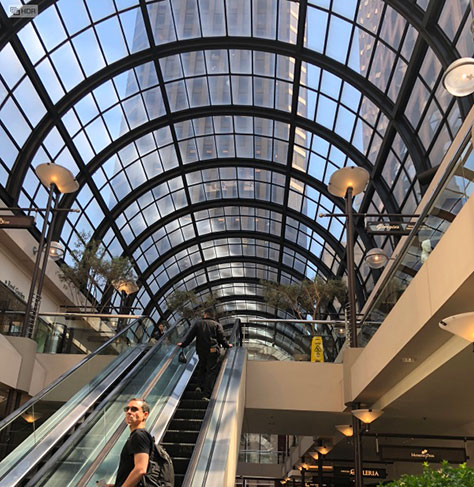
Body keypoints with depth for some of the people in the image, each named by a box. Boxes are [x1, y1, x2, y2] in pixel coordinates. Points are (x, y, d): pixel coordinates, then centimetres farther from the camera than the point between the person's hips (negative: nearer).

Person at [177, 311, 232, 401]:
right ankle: (206, 394, -7)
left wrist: (183, 344, 20)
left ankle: (201, 386, 10)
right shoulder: (217, 325, 4)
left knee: (202, 368, 24)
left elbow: (190, 336, 8)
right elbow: (221, 337, 0)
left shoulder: (197, 323, 9)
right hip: (213, 351, -2)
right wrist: (227, 345, 16)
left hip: (201, 351, 2)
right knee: (211, 371, -1)